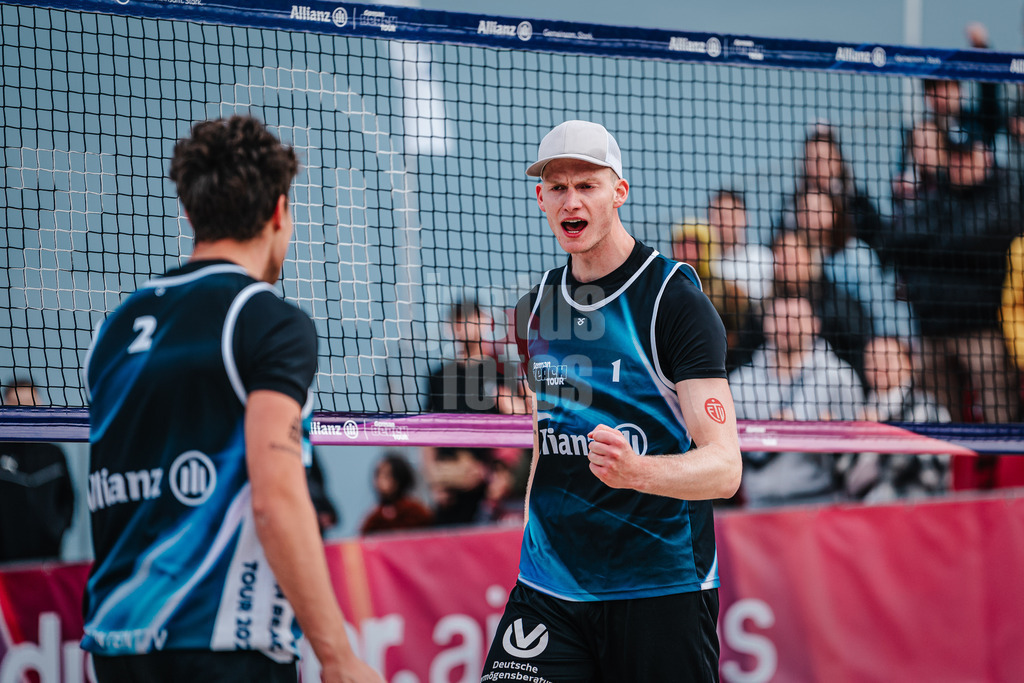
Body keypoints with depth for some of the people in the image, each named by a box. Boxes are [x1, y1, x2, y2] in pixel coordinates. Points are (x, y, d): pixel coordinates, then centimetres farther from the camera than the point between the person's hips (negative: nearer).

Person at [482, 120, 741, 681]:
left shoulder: (675, 302, -9)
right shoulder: (535, 308, 10)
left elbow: (723, 466, -18)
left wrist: (635, 471, -35)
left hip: (662, 591, -4)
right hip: (547, 589, 4)